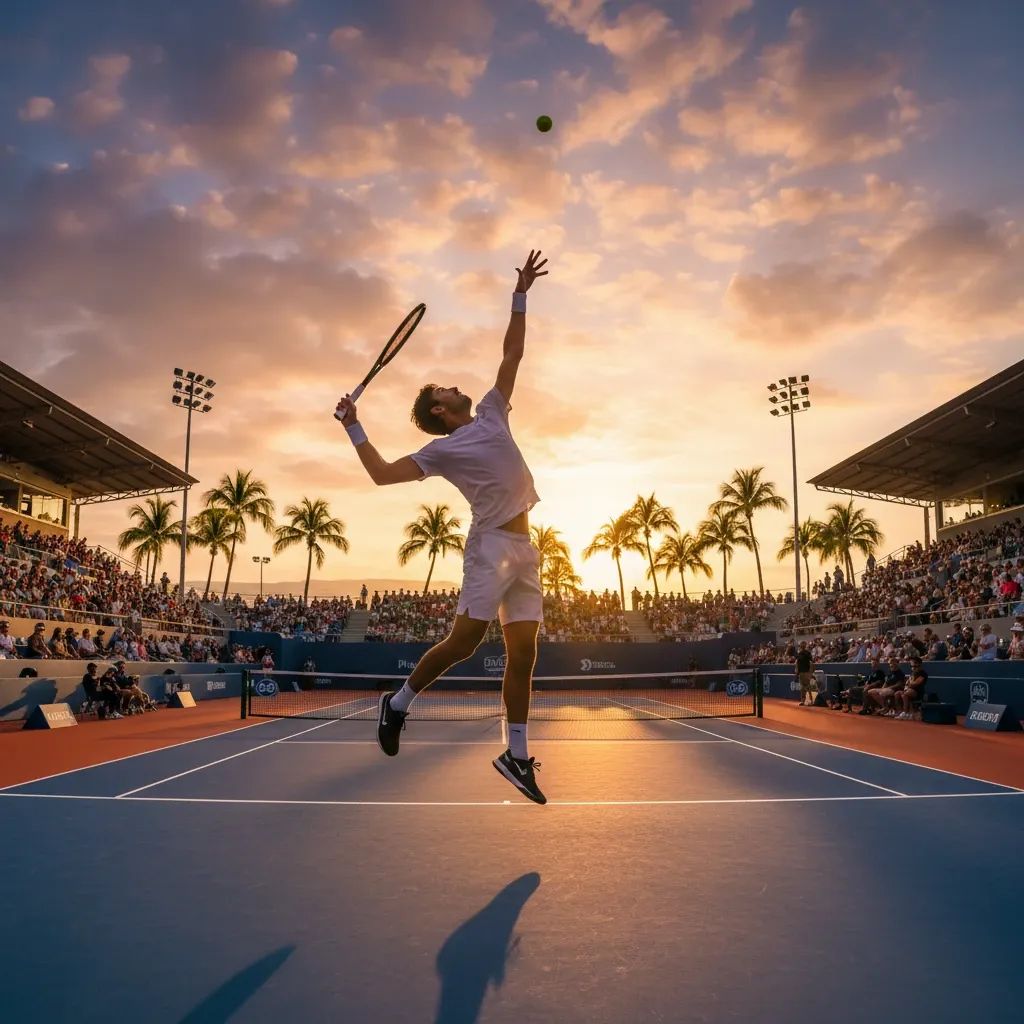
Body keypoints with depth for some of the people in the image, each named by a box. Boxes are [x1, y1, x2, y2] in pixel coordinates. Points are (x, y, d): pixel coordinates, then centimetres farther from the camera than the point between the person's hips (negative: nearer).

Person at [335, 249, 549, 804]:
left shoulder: (491, 412, 20)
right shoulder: (442, 450, 4)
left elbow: (512, 352, 21)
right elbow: (383, 473, 0)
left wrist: (520, 294, 17)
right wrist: (353, 428, -1)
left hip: (525, 549, 5)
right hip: (491, 545, -5)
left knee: (523, 653, 2)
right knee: (464, 639, -9)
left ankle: (516, 754, 8)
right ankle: (399, 701, 15)